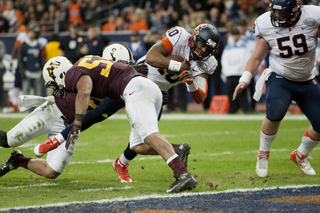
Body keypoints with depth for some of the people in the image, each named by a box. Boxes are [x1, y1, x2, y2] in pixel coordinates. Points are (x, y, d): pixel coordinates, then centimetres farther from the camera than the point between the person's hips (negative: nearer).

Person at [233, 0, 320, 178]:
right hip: (280, 79, -2)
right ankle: (263, 155, -5)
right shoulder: (267, 24, -12)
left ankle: (300, 156, 29)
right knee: (275, 113, -30)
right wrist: (244, 80, -11)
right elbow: (257, 57, -1)